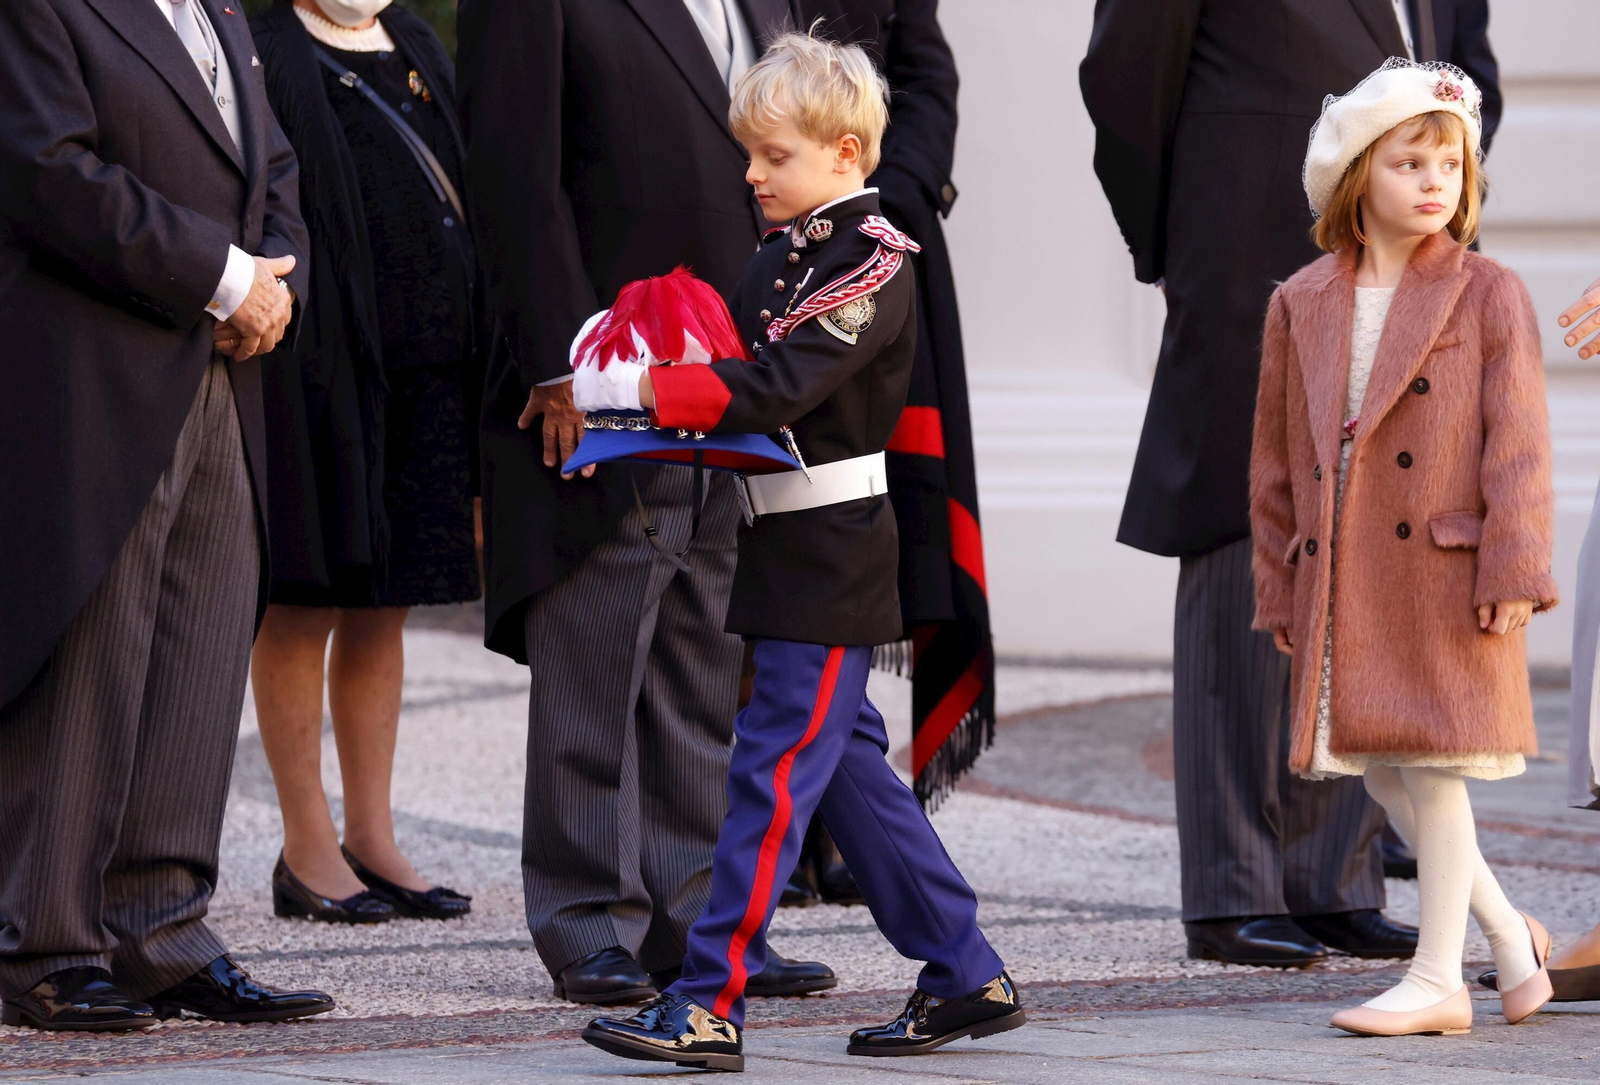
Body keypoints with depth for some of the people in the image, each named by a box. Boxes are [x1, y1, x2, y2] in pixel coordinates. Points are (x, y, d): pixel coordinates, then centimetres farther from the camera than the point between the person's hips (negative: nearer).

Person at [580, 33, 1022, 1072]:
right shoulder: (783, 256, 14)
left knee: (774, 770, -9)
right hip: (789, 544, 9)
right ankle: (969, 978, 20)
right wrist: (624, 401, -1)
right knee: (844, 759, 13)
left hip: (833, 548, -9)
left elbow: (784, 385, -24)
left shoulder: (873, 260, -13)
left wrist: (643, 390, -26)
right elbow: (739, 375, 16)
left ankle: (711, 1005, -9)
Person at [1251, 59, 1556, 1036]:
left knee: (1433, 763, -3)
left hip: (1446, 570, -4)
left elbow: (1519, 442, -5)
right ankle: (1509, 935, 20)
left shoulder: (1490, 297, -1)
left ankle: (1439, 979, 5)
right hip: (1342, 578, 4)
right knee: (1374, 764, 4)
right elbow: (1277, 459, 12)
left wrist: (1513, 569, -13)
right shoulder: (1300, 306, 9)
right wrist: (1280, 589, 11)